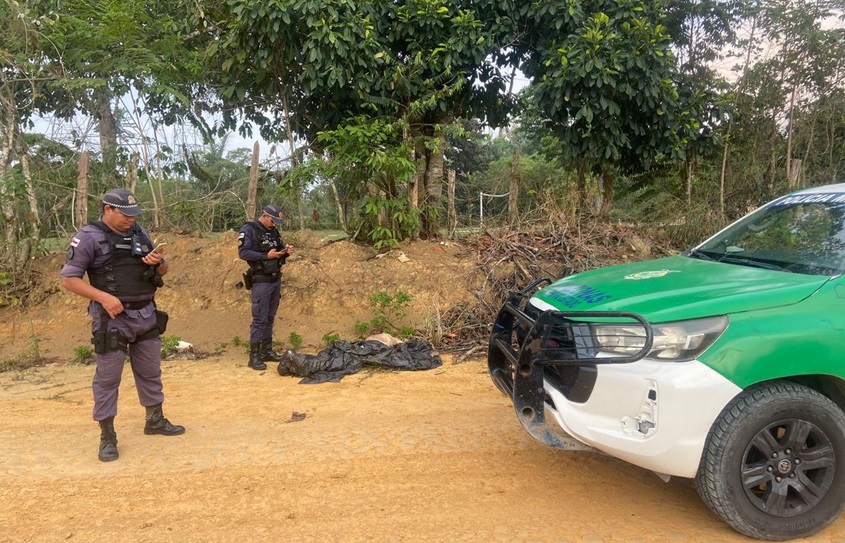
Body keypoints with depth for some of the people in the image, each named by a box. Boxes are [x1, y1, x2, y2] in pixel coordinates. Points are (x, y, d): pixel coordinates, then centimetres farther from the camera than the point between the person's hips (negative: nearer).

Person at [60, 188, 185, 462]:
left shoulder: (140, 233, 8)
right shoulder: (88, 237, -9)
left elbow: (163, 271, 15)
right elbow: (68, 278, -11)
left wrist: (159, 262, -9)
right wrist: (103, 297, -23)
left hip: (147, 315, 6)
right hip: (113, 319, -6)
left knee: (151, 372, 16)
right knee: (107, 378, 3)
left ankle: (155, 421, 32)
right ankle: (107, 436, 15)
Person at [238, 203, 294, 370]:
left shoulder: (274, 231, 13)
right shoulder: (248, 229, -8)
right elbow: (243, 252, -17)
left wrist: (286, 252, -4)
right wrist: (266, 256, -23)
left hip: (276, 280, 7)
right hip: (261, 282, -7)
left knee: (270, 318, 12)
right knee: (259, 319, -7)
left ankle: (267, 351, 20)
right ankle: (254, 356, -1)